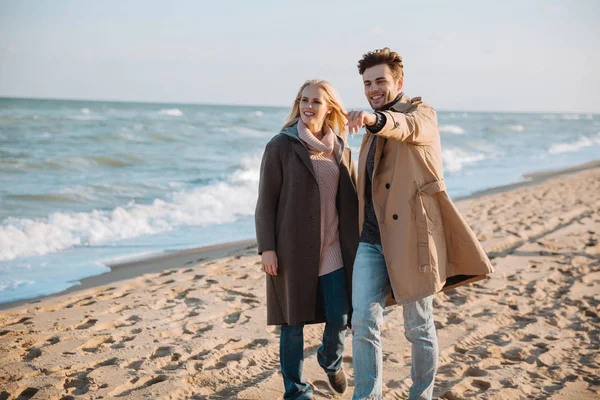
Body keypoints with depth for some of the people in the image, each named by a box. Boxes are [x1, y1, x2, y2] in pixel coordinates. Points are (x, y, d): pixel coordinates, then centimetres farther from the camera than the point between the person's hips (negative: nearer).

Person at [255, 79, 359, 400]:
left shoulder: (340, 149, 9)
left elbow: (351, 199, 13)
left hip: (333, 249, 4)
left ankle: (330, 360, 37)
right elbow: (266, 201, -5)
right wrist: (266, 248, -11)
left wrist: (357, 242, 9)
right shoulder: (281, 146, -4)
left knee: (339, 318, 3)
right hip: (293, 248, -3)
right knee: (293, 321, 4)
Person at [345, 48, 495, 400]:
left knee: (419, 327, 6)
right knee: (364, 322, -6)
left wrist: (375, 119, -50)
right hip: (371, 240, 6)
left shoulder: (421, 113, -2)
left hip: (411, 238, -5)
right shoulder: (373, 131, 20)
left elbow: (409, 127, -29)